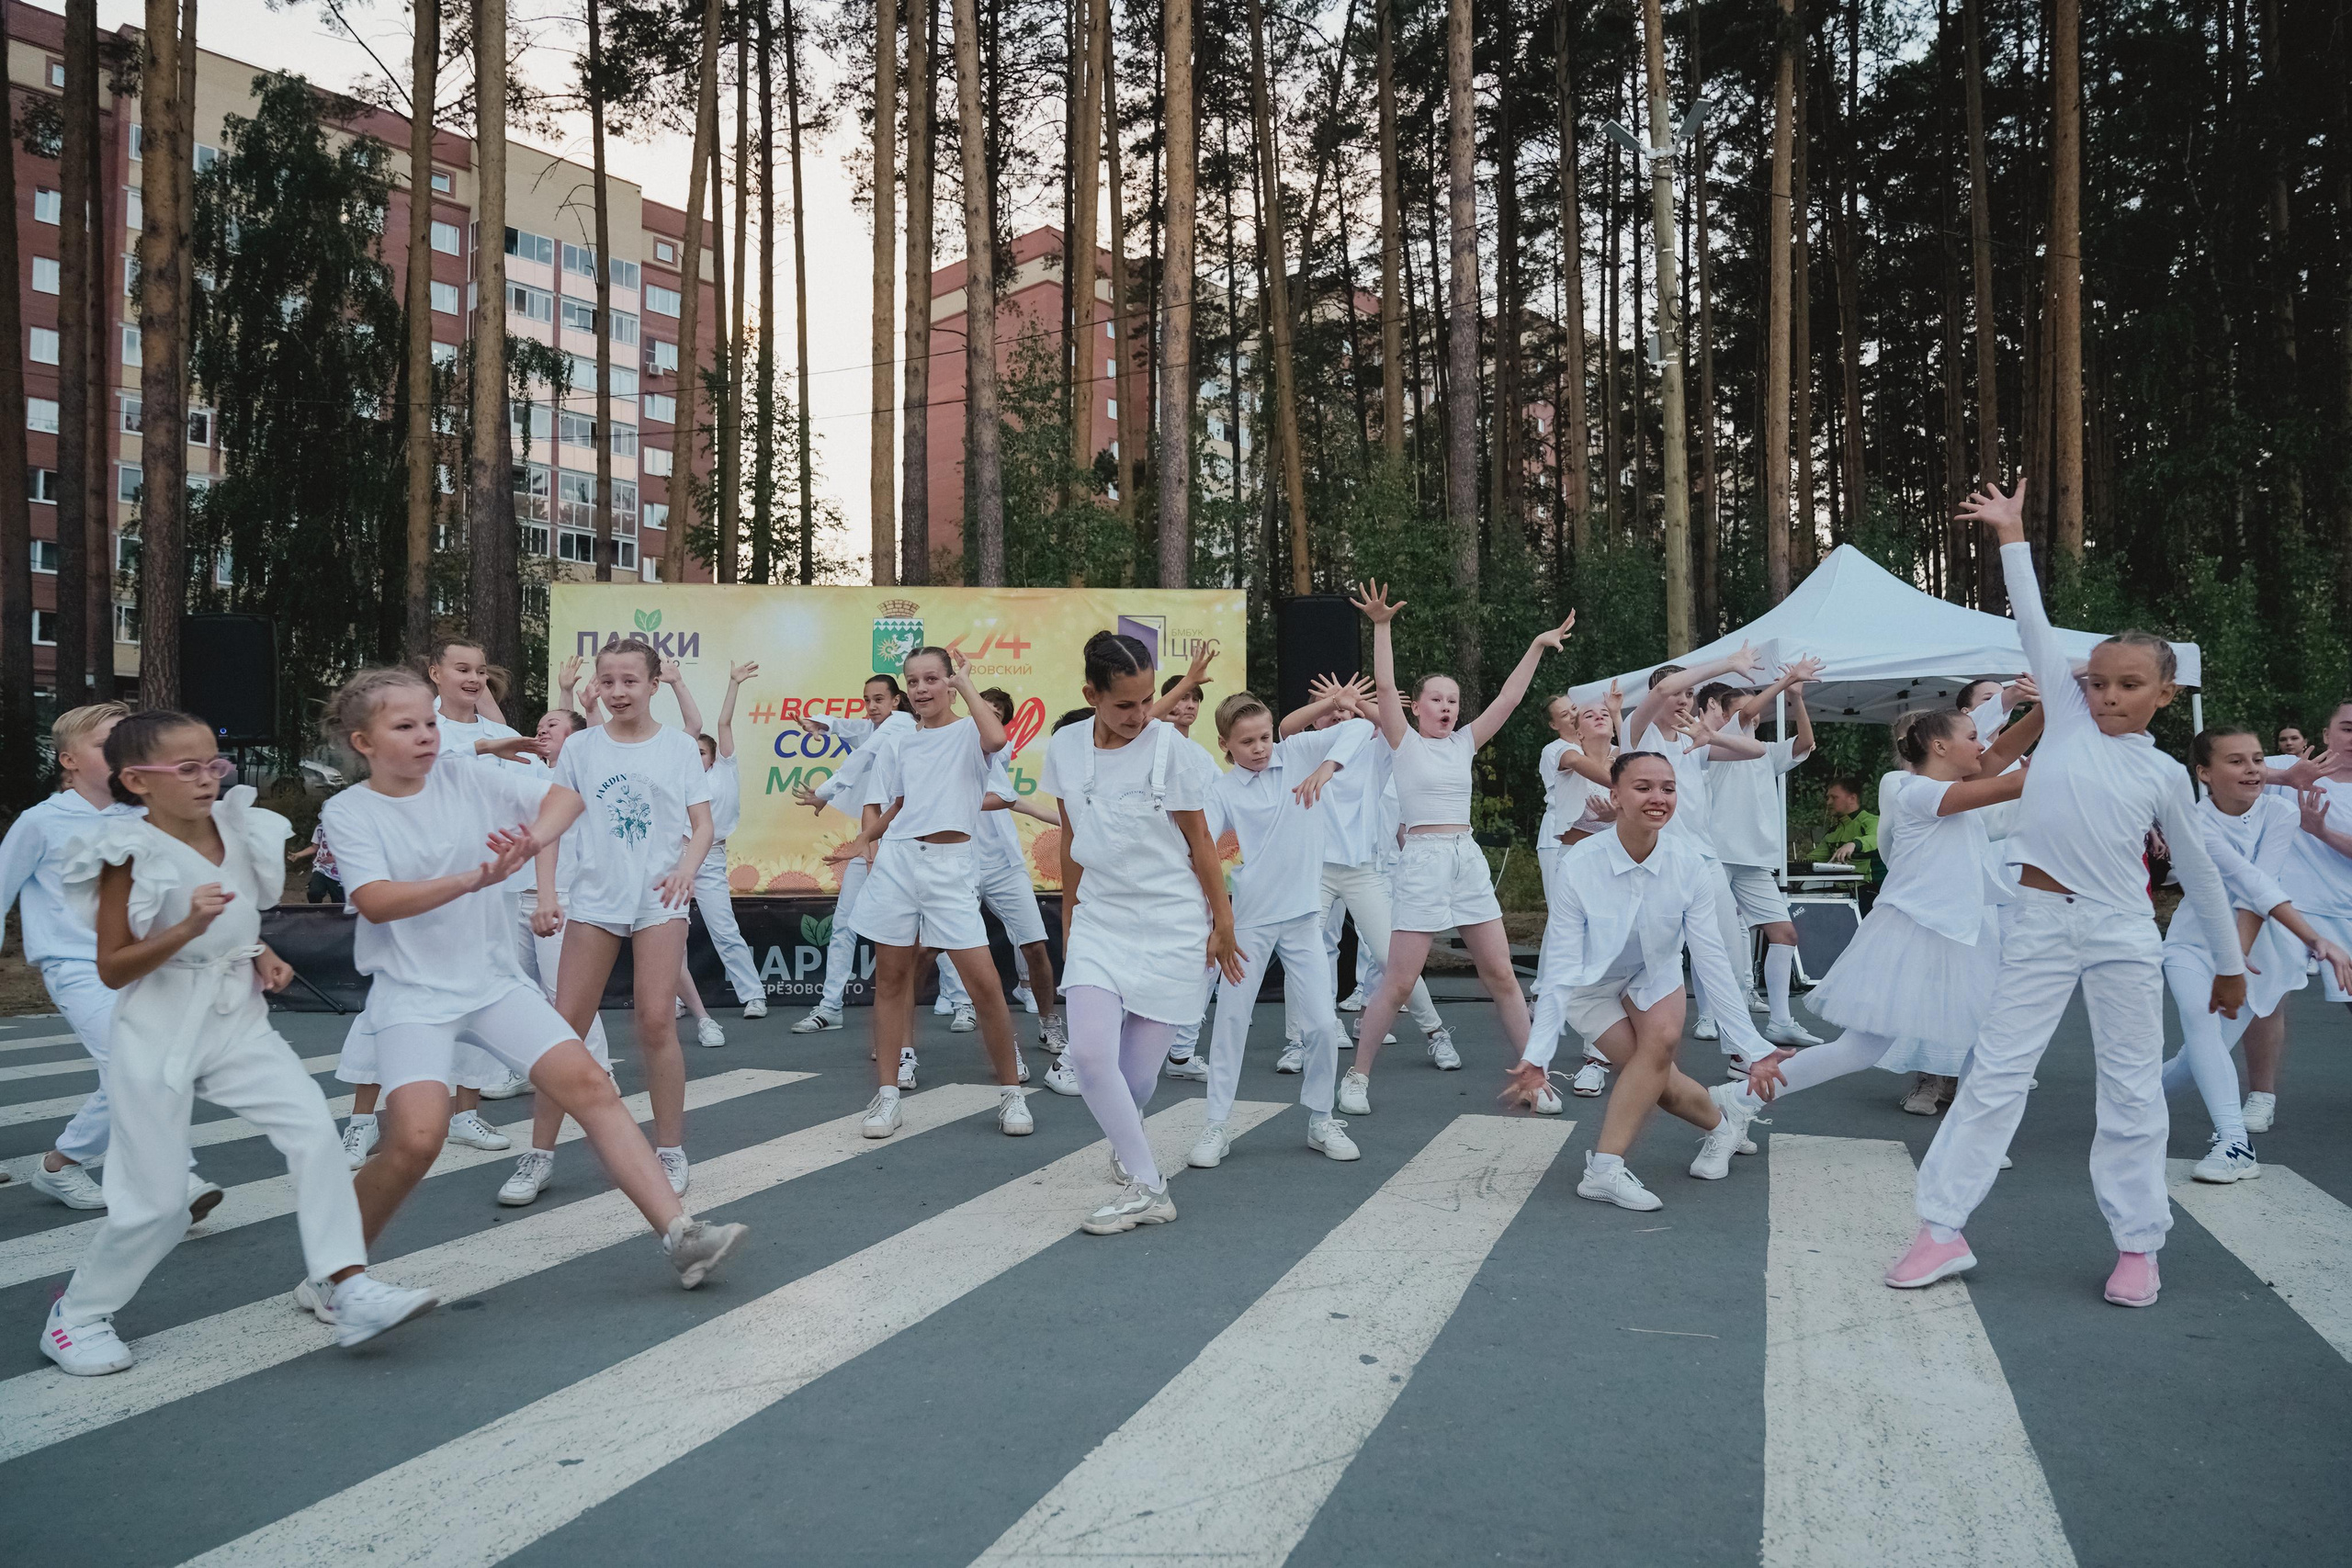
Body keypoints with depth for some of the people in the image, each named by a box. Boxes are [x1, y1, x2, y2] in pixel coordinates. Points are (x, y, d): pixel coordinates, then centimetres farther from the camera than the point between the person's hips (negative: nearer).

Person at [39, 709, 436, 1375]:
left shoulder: (239, 832, 4)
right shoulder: (130, 857, -13)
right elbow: (112, 970, -12)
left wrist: (264, 956, 4)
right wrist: (187, 928, -26)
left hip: (239, 1022, 5)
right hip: (158, 1034, -5)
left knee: (314, 1128, -14)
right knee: (157, 1200, 1)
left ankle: (347, 1287, -11)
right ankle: (76, 1315, 26)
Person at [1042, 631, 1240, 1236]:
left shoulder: (1171, 749, -10)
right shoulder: (1065, 748, 0)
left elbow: (1200, 840, -3)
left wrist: (1222, 922, -1)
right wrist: (1068, 915, 17)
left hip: (1172, 925, -3)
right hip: (1100, 920, 3)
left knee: (1140, 1071, 0)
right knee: (1088, 1053, -15)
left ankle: (1126, 1139, 35)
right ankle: (1146, 1188, -1)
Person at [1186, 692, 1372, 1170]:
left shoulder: (1298, 753, 1)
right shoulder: (1222, 791, -4)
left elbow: (1359, 726, -6)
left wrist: (1328, 766, -24)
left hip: (1303, 915, 1)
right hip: (1249, 920, -1)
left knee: (1322, 1023, 1)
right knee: (1231, 1021, 0)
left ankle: (1321, 1121, 18)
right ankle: (1216, 1127, 10)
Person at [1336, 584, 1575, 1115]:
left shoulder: (1464, 743, 13)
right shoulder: (1404, 743, 1)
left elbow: (1508, 698, 10)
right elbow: (1384, 685, -11)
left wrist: (1536, 647, 5)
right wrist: (1381, 626, -19)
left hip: (1469, 860, 5)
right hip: (1423, 860, -5)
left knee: (1502, 975, 6)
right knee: (1398, 982, -4)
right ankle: (1357, 1077, 8)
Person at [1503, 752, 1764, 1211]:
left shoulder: (1689, 865, -23)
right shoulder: (1578, 867, -29)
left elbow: (1712, 962, -18)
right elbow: (1561, 969, -27)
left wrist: (1754, 1049, -20)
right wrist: (1537, 1056, -32)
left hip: (1654, 972, 2)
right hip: (1591, 982, -2)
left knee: (1663, 1035, -27)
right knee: (1655, 1078, -16)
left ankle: (1606, 1168, -18)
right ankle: (1721, 1117, 16)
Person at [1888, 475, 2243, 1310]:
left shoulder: (2165, 773, 5)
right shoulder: (2067, 714, 4)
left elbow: (2198, 873, 14)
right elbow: (2034, 625, 3)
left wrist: (2229, 962, 18)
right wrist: (2011, 534, 3)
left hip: (2123, 935, 1)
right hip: (2040, 923, 0)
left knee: (2132, 1091, 7)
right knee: (1995, 1072, 0)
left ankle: (2137, 1245, 20)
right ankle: (1943, 1230, 3)